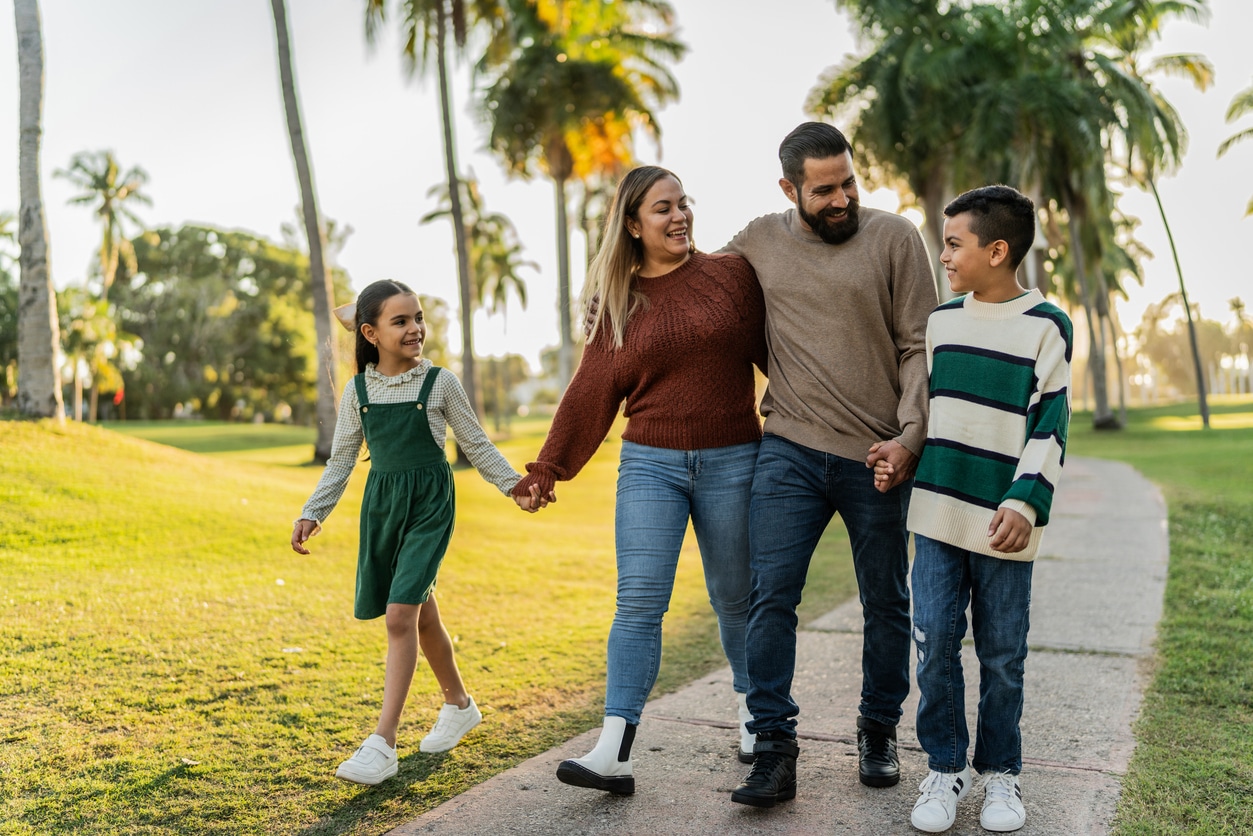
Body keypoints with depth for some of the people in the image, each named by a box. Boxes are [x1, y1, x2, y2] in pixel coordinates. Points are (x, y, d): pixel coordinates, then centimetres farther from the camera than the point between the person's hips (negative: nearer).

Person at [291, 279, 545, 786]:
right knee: (421, 612, 14)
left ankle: (382, 743, -13)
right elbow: (341, 460, 9)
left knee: (400, 614, -15)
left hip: (429, 502, -4)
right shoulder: (358, 391, 3)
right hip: (382, 502, 4)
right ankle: (459, 705, 36)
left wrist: (514, 484, -2)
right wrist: (312, 515, 2)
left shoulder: (439, 382, -3)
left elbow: (475, 444, 6)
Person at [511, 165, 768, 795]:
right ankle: (614, 753, -7)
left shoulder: (732, 274, 1)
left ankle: (753, 709, 36)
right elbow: (591, 393, 6)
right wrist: (547, 470, 4)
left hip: (731, 461, -1)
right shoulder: (618, 301, 6)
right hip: (650, 464, 1)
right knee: (638, 601, -7)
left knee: (735, 597, 12)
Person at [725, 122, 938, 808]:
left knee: (886, 603, 10)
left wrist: (910, 436, -12)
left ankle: (879, 733, 30)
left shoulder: (894, 238, -1)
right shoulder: (759, 242, 7)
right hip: (789, 449, 1)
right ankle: (773, 749, 2)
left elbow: (920, 348, -2)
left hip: (877, 457, -1)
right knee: (771, 594, -8)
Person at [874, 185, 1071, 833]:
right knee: (935, 645, 4)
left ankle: (1000, 772, 25)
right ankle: (944, 767, 19)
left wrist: (1025, 502, -16)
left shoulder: (1045, 326, -3)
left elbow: (1049, 427, -6)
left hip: (1002, 524, -3)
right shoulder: (940, 320, 10)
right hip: (936, 513, 4)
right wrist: (897, 455, 4)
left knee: (1002, 656, 7)